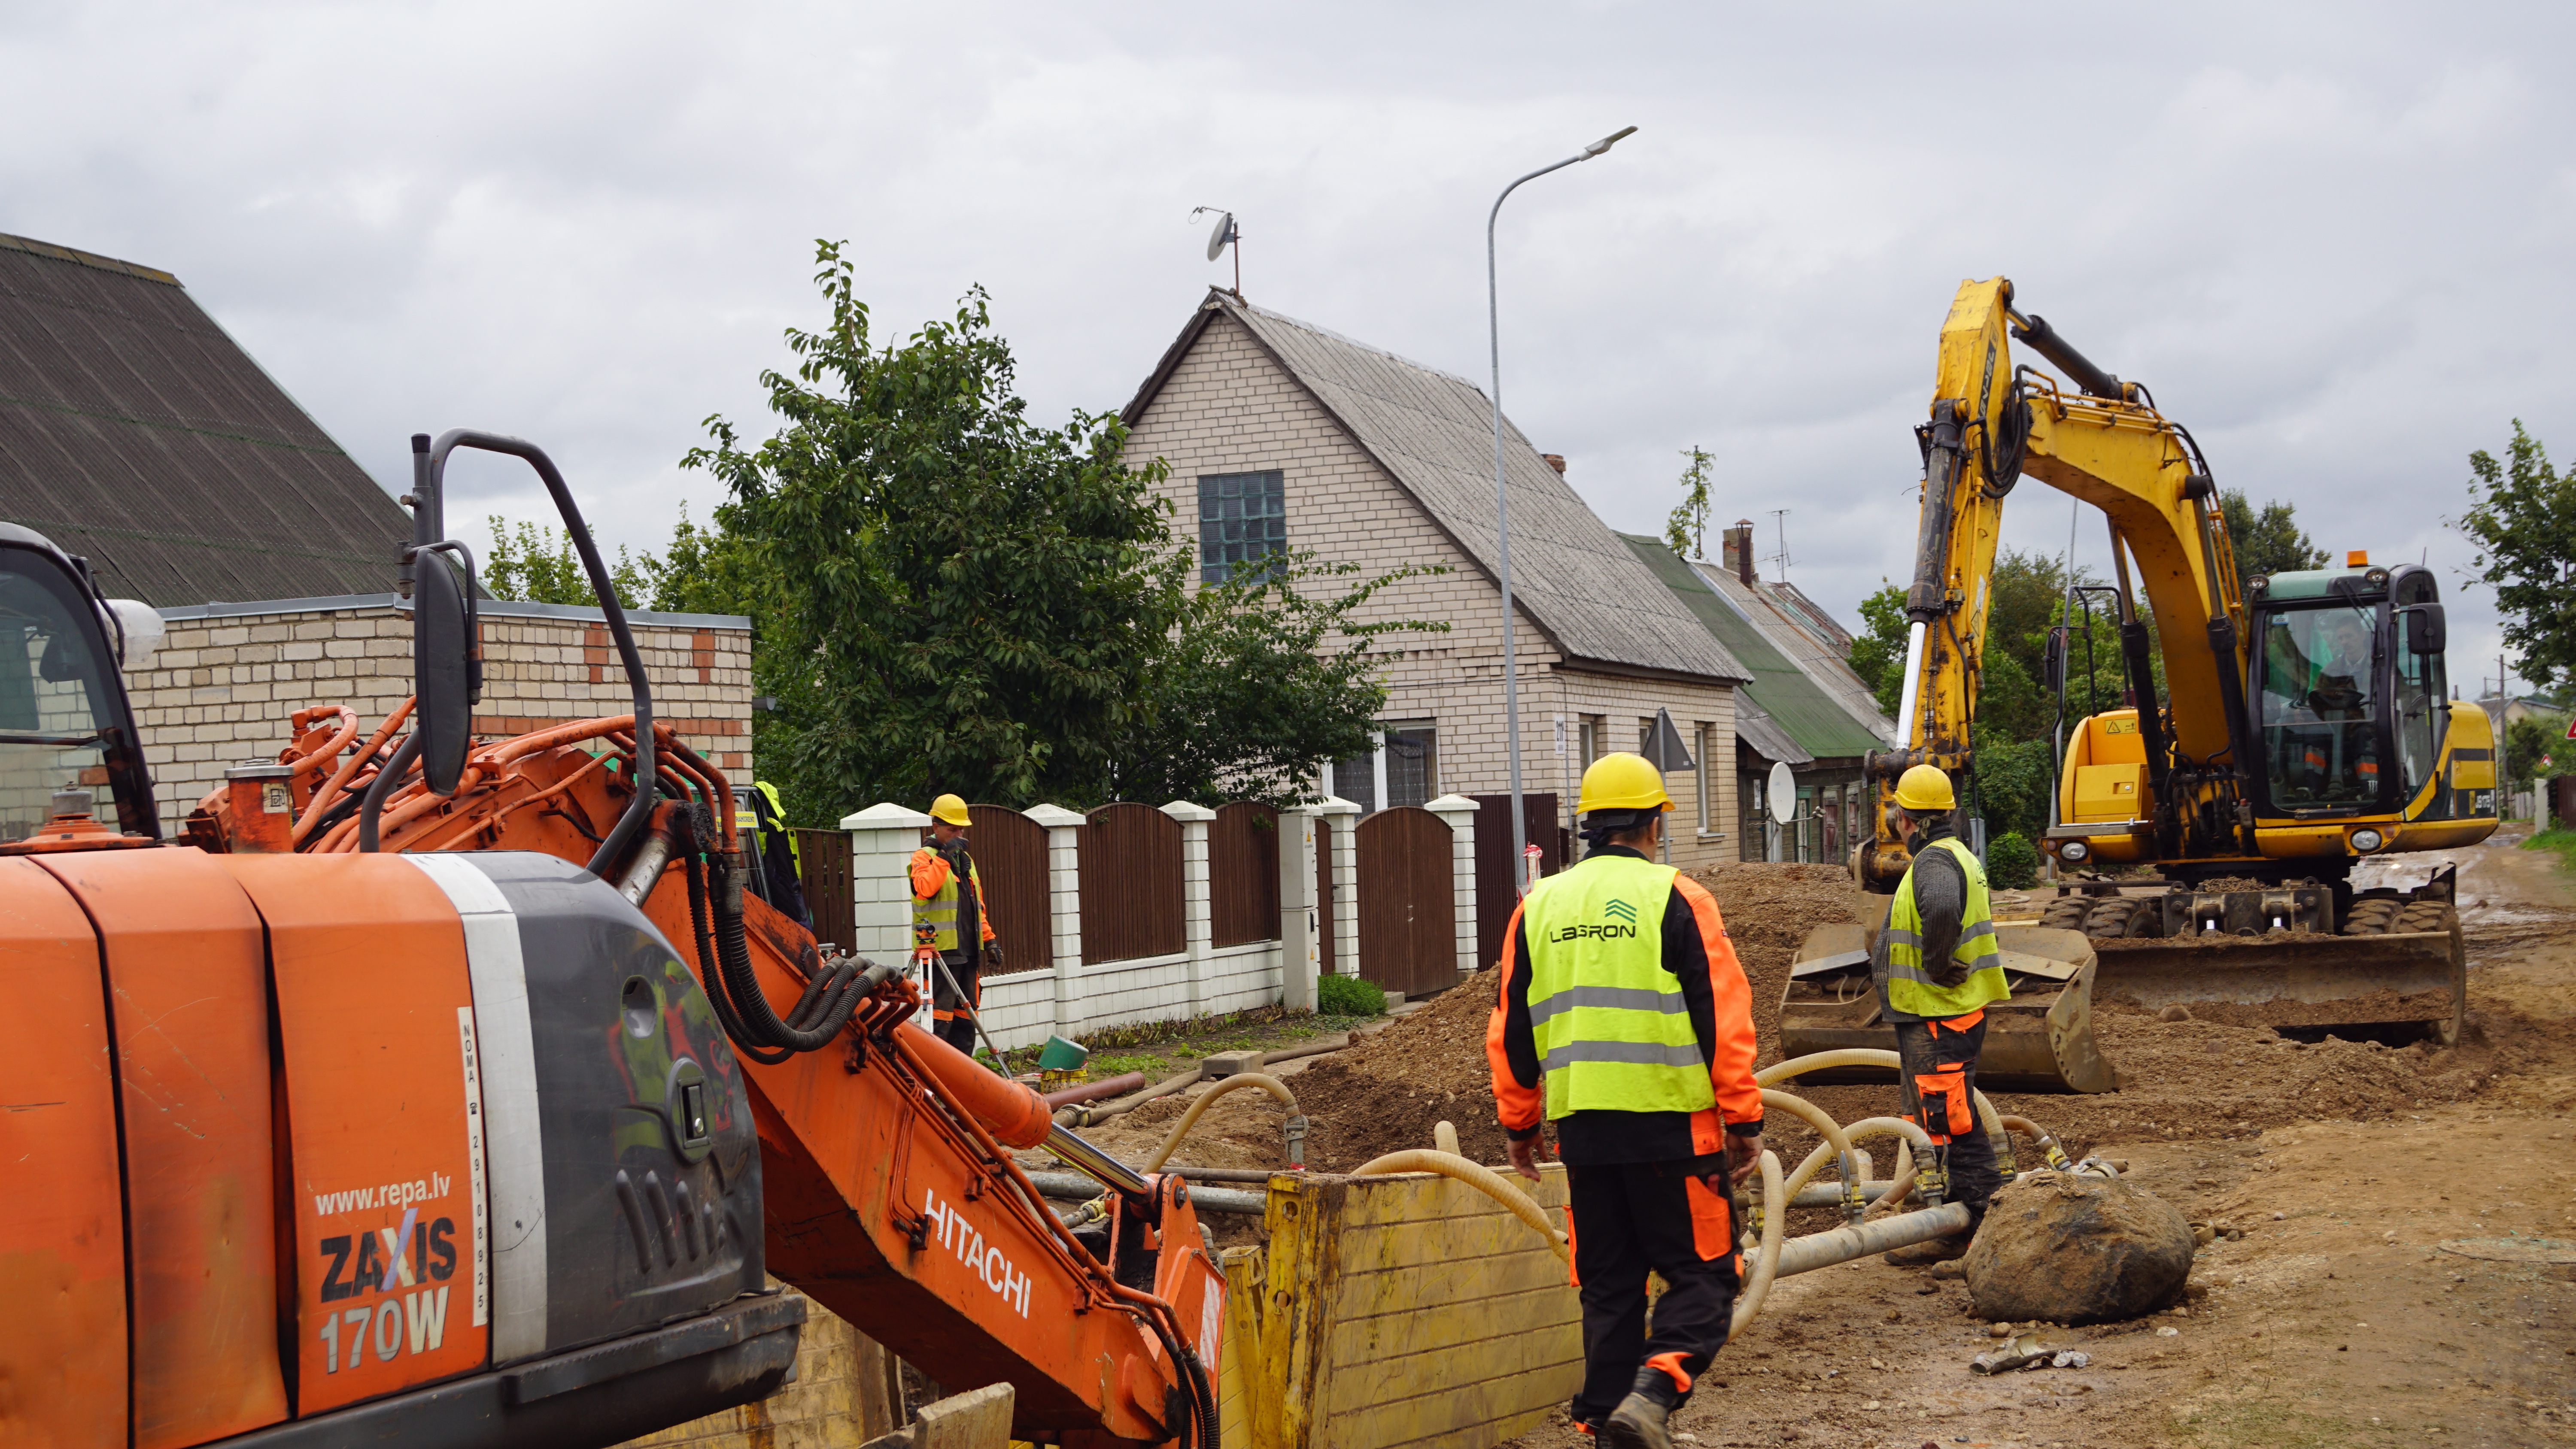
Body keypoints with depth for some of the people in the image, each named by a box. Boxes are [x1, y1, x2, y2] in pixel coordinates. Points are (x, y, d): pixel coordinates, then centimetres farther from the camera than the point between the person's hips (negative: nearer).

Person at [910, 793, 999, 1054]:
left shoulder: (966, 859, 21)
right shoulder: (924, 857, -3)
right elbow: (924, 888, -24)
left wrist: (989, 939, 20)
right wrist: (945, 856, -24)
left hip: (969, 951, 8)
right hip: (941, 951, -8)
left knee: (966, 1017, 8)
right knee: (940, 1017, -11)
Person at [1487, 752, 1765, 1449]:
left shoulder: (1539, 906, 9)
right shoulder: (1675, 899, -5)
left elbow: (1512, 1030, 14)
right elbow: (1723, 1020, -7)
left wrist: (1519, 1124, 23)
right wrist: (1744, 1121, -1)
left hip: (1581, 1129, 5)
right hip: (1670, 1123, -4)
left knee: (1609, 1285, 13)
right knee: (1701, 1274, 3)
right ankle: (1653, 1391, -17)